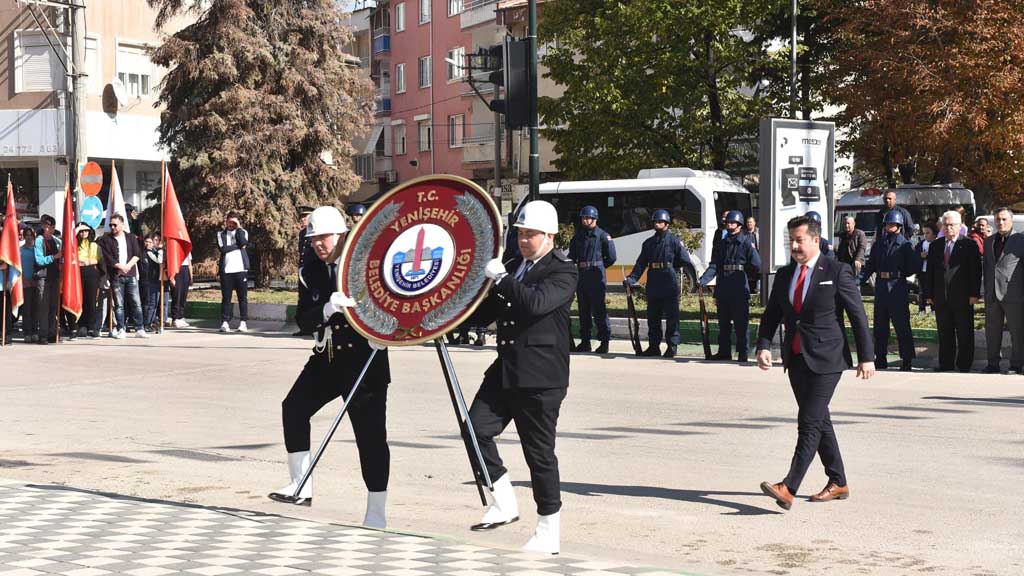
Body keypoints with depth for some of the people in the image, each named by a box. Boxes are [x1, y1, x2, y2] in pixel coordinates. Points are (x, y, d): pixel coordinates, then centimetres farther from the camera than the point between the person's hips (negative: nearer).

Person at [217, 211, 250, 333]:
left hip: (241, 269, 0)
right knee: (226, 297, 0)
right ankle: (225, 322, 1)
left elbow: (244, 243, -11)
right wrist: (238, 246, -6)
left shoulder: (243, 232, 11)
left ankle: (243, 322, 4)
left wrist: (238, 228, -5)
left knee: (243, 297, 0)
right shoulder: (221, 234, 11)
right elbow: (223, 248, -7)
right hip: (226, 270, 0)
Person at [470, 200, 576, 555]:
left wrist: (501, 279, -23)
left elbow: (537, 302, -26)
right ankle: (504, 504, 9)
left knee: (540, 453, -1)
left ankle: (548, 535, 11)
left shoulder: (562, 271, -7)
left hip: (540, 377, -7)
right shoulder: (512, 267, 15)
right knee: (477, 428, -7)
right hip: (506, 369, 7)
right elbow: (486, 314, 21)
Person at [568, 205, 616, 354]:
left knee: (598, 310, -8)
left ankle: (604, 341, -4)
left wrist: (598, 267, 8)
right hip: (581, 277, 6)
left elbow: (611, 257, 2)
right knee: (583, 310, 8)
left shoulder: (603, 236, -1)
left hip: (596, 277, -6)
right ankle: (585, 341, 14)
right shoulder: (578, 237, 15)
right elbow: (571, 257, 18)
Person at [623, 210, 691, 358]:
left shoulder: (674, 241, -1)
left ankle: (672, 346, 1)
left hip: (670, 285, -5)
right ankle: (653, 346, 16)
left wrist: (669, 265, 1)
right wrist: (632, 278, -5)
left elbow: (685, 260, -4)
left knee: (671, 316, -3)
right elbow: (641, 263, 7)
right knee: (653, 317, 9)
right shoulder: (649, 243, 13)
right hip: (653, 285, 5)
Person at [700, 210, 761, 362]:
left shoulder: (746, 242, 0)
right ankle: (724, 352, 17)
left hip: (740, 291, -5)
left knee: (741, 324, -1)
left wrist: (740, 268, 4)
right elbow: (713, 267, 4)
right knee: (724, 324, 10)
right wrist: (702, 281, -9)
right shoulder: (720, 245, 13)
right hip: (722, 291, 5)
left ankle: (742, 354, 4)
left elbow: (756, 266, -6)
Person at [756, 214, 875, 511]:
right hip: (796, 358, 7)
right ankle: (838, 483, 25)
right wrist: (763, 346, -6)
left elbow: (858, 316, -4)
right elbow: (771, 315, 11)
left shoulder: (837, 272, -6)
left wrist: (866, 357, -5)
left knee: (809, 423, -13)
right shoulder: (784, 275, 11)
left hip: (825, 359, -7)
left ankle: (788, 487, -20)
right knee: (819, 422, 14)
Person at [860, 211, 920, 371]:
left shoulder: (905, 245, -1)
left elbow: (915, 266, -5)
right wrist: (859, 279, -3)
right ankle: (880, 358, 19)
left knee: (901, 325, -3)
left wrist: (901, 274, -3)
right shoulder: (878, 244, 12)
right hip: (881, 288, 5)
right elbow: (870, 265, 10)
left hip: (898, 289, -5)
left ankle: (906, 360, 1)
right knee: (880, 326, 10)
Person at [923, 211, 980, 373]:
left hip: (963, 297, -4)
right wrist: (929, 294, 6)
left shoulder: (969, 245, -2)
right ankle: (946, 364, 15)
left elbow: (976, 271, -5)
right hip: (941, 297, 4)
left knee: (964, 334, 3)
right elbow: (929, 271, 12)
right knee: (944, 333, 9)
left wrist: (974, 294, -11)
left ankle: (964, 364, 10)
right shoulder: (935, 246, 11)